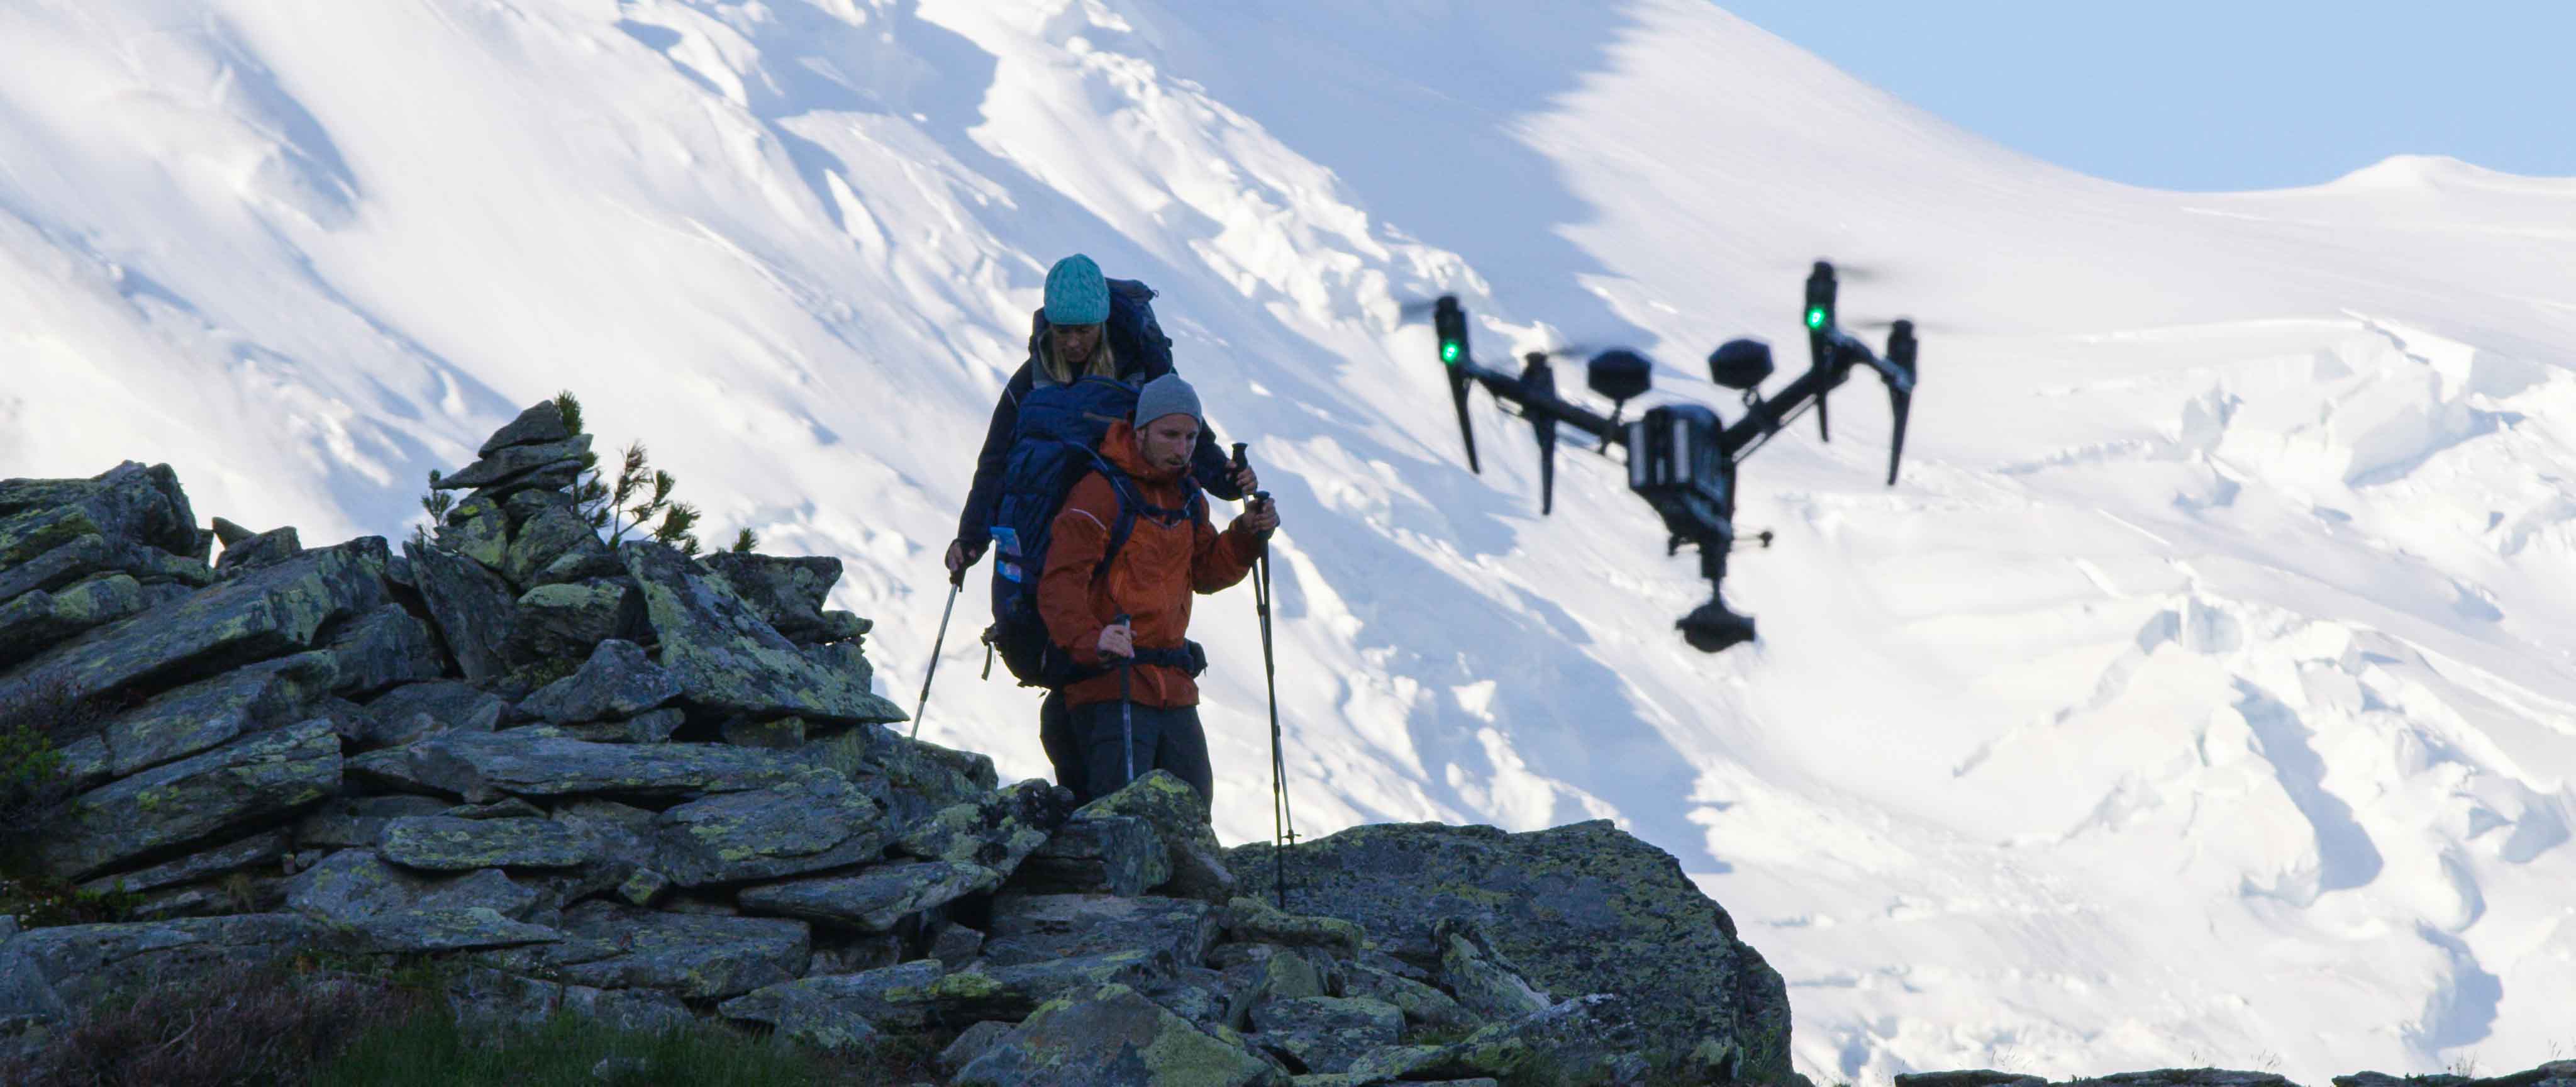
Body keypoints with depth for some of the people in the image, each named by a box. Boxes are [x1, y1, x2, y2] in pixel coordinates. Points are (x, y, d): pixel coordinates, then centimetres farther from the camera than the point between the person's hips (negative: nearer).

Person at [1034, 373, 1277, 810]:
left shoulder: (1187, 500, 16)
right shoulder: (1100, 494, -10)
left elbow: (1205, 573, 23)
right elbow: (1060, 585, -19)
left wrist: (1245, 536, 4)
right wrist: (1091, 639, -37)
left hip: (1174, 690, 8)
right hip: (1110, 685, -8)